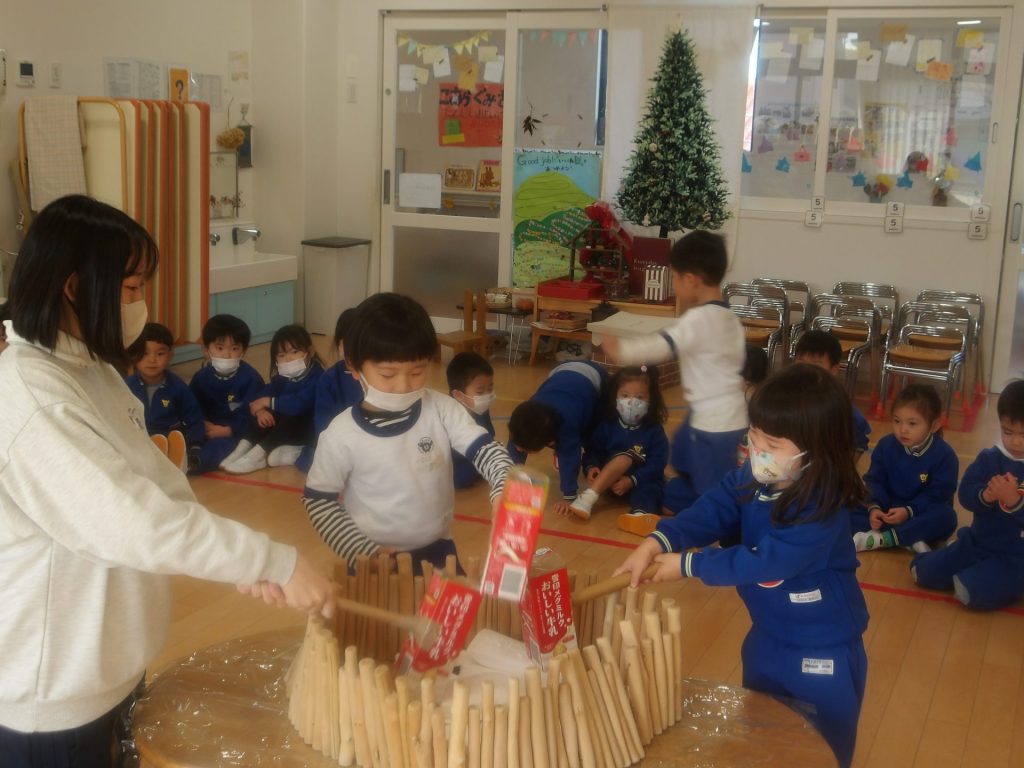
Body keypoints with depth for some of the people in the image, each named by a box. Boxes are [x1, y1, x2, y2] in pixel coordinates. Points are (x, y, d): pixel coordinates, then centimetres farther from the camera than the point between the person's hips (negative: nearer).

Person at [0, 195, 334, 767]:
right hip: (53, 694, -9)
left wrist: (247, 562, -6)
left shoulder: (89, 371, 7)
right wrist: (276, 562, -26)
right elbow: (137, 522, -31)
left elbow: (157, 487, 6)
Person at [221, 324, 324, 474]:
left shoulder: (315, 376, -20)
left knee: (289, 419, -33)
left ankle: (256, 456, -36)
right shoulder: (281, 377, 3)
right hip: (285, 429, 7)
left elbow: (299, 404, -34)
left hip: (310, 430, -7)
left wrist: (268, 402, -26)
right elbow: (259, 399, -7)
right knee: (265, 417, -17)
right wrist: (260, 410, -31)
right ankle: (242, 449, -25)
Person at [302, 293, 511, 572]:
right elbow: (317, 500, -7)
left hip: (437, 550, 3)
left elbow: (485, 450, -14)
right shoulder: (342, 435, -16)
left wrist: (505, 489, -35)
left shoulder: (442, 410, -11)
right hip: (375, 562, -2)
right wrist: (365, 553, -13)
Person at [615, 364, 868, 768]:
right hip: (767, 638, 8)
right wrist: (655, 543, -30)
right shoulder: (752, 479, -8)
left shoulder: (823, 509, -32)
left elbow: (763, 562, -32)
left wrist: (687, 565, -25)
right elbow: (711, 511, -13)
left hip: (822, 655, -7)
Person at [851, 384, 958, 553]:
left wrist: (908, 511, -31)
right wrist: (874, 507, -24)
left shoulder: (944, 455, -15)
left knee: (945, 517, -36)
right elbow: (875, 481, -5)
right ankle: (909, 541, -31)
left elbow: (937, 495, -18)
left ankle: (880, 539, -37)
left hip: (921, 513, -3)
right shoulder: (885, 445, -4)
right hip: (888, 508, 3)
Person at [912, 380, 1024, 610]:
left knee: (973, 591, -28)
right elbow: (966, 494, -5)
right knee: (922, 571, -2)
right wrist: (986, 496, -25)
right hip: (977, 542, 5)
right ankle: (972, 573, 19)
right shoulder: (990, 458, 2)